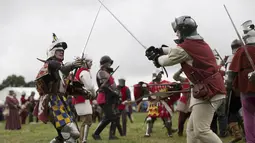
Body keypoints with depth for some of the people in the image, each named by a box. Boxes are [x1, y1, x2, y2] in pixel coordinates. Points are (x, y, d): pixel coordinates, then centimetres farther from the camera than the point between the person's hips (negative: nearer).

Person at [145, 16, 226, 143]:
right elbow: (176, 51, 29)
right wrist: (159, 50, 21)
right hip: (212, 87, 10)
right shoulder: (200, 43, 15)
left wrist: (155, 58, 20)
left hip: (208, 90, -10)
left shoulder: (186, 47, -11)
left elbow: (167, 60, 1)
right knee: (191, 129, 13)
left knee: (201, 131, -13)